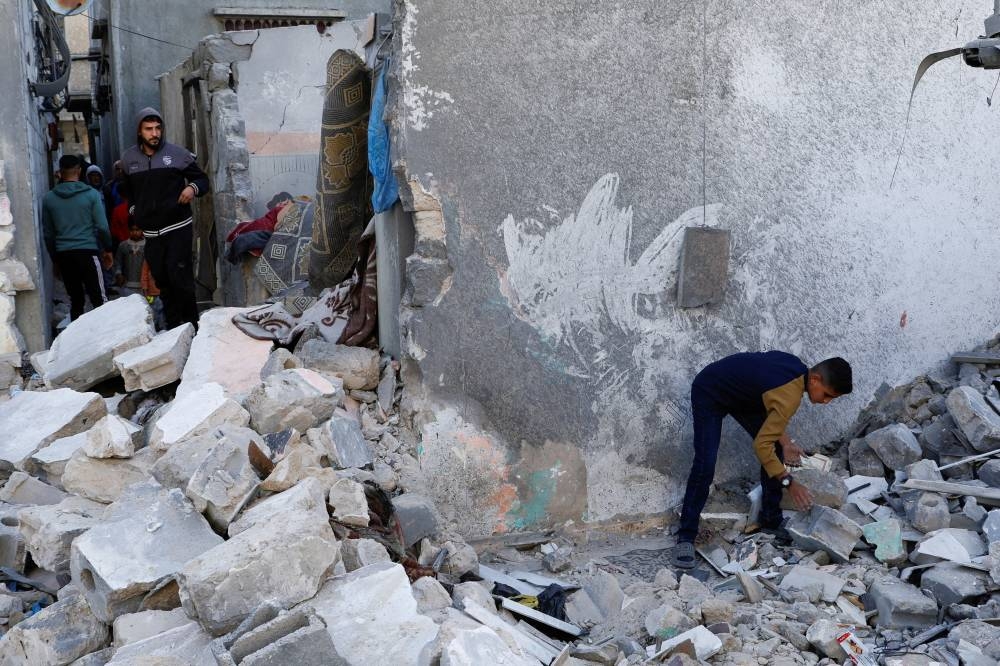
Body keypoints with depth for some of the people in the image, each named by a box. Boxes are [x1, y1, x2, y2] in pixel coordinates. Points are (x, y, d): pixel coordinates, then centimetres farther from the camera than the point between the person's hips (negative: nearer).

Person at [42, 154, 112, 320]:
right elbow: (102, 226, -5)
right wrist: (107, 248, 9)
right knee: (99, 299, -2)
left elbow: (47, 233, 11)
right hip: (88, 251, -3)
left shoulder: (48, 199, 6)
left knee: (75, 300, 10)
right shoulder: (91, 194, -4)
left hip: (63, 255, 3)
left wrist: (54, 257, 20)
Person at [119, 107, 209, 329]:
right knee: (162, 281, 6)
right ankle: (173, 328, 13)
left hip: (178, 227, -4)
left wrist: (193, 188, -14)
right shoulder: (129, 159, 10)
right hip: (150, 233, 4)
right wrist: (133, 209, 14)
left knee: (179, 277, -12)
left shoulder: (177, 154, -1)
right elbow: (126, 189, 29)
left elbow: (202, 179, 7)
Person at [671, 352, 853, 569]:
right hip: (709, 395, -10)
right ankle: (686, 537, -12)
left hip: (740, 394, 10)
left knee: (775, 449, 3)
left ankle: (770, 521, 14)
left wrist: (783, 441, -2)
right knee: (705, 465, -19)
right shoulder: (790, 396, -34)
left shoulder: (796, 367, -8)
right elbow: (761, 444, -32)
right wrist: (789, 482, -27)